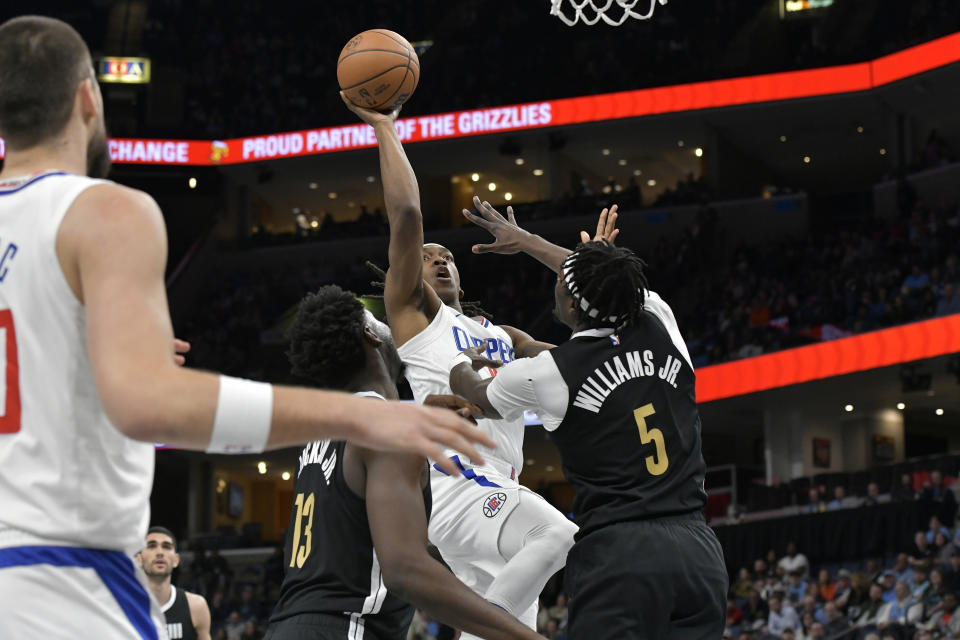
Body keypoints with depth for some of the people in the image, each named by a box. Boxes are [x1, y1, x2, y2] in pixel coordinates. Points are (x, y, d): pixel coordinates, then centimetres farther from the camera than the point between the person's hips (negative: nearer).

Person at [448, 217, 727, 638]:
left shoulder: (546, 373, -3)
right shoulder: (661, 328, 8)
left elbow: (469, 390, 22)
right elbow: (609, 283, 32)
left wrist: (463, 361, 46)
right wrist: (525, 241, 44)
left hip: (617, 552, -5)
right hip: (699, 551, 5)